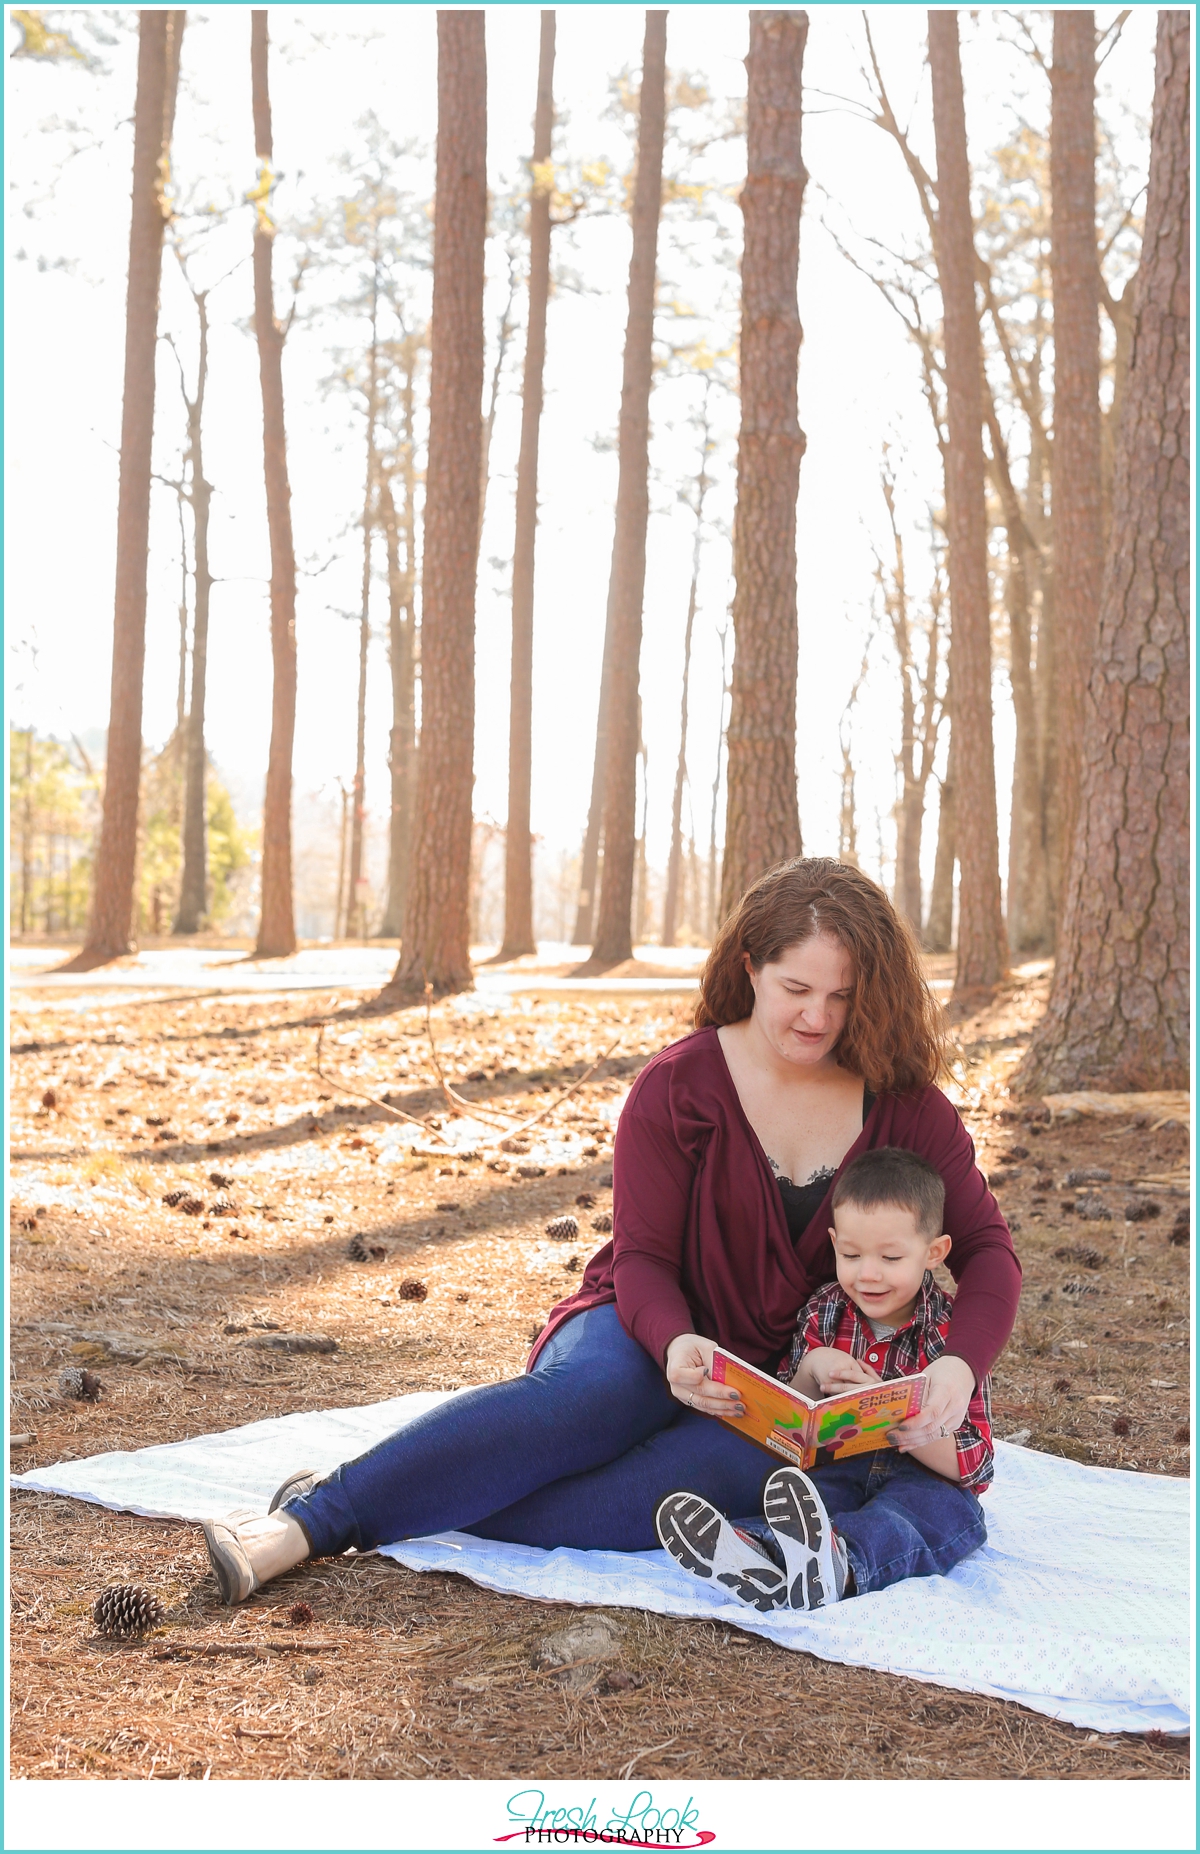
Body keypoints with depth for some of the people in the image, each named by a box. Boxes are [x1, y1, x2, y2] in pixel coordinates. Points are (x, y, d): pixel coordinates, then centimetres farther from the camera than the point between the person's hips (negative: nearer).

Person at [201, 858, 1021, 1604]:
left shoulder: (904, 1103, -1)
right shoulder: (678, 1086, -6)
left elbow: (989, 1250, -3)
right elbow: (642, 1258, -9)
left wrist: (958, 1366, -24)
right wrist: (676, 1346, -32)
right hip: (659, 1339, -1)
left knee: (724, 1462, -37)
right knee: (591, 1393, -38)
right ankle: (313, 1512, -42)